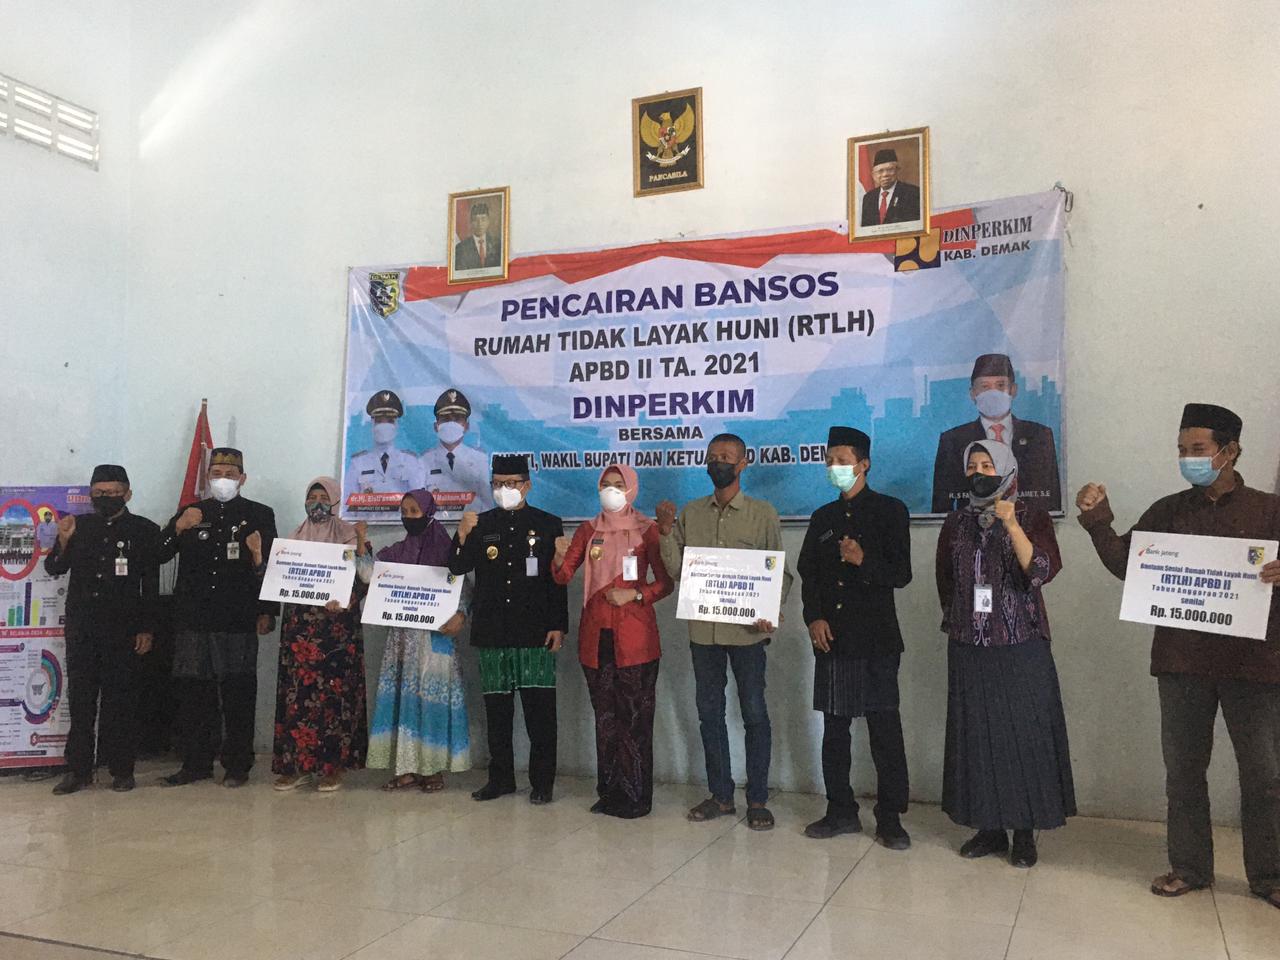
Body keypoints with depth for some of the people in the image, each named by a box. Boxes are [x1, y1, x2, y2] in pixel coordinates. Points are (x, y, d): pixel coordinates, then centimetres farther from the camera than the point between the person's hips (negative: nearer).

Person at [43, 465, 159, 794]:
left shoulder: (145, 530, 0)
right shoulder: (78, 526, 8)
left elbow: (152, 584, 1)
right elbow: (54, 569, 9)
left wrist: (147, 629, -3)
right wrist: (63, 541, -10)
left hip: (123, 630, -3)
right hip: (81, 627, 3)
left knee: (120, 700, 2)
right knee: (80, 698, 4)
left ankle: (121, 769, 10)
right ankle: (79, 769, 12)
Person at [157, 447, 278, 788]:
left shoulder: (259, 515, 5)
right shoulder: (190, 513, 14)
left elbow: (271, 568, 3)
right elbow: (159, 556, 7)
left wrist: (266, 612, -6)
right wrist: (179, 527, -10)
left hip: (238, 621, -3)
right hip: (193, 619, 3)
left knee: (238, 695, 1)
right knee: (194, 693, 7)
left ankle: (238, 766, 10)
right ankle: (196, 763, 18)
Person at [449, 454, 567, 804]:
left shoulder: (548, 524, 5)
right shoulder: (481, 524, 10)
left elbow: (558, 580, 3)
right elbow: (457, 568, 5)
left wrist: (558, 626, -4)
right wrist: (462, 536, -14)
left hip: (535, 632, -3)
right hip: (493, 632, 3)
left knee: (539, 708, -2)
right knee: (496, 709, 9)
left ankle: (542, 782, 6)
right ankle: (501, 778, 20)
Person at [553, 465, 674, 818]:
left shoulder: (647, 529, 0)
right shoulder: (588, 530, 10)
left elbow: (666, 582, 0)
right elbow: (563, 577, 4)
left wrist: (635, 595, -15)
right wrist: (560, 556, -16)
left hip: (635, 636, -4)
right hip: (596, 635, 4)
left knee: (635, 717, -2)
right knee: (605, 716, 10)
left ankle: (637, 796, 7)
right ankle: (609, 792, 18)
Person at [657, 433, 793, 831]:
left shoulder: (763, 514, 0)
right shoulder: (690, 513, 8)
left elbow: (782, 572, 1)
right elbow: (677, 570, 5)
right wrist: (666, 531, -8)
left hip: (746, 630, -3)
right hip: (703, 629, 3)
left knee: (754, 713, 2)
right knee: (709, 712, 10)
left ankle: (757, 799, 14)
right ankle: (720, 795, 23)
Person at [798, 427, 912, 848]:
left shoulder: (890, 511, 1)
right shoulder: (822, 518, 15)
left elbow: (901, 574, -5)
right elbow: (807, 574, 14)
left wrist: (864, 561, -21)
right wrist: (814, 618, -1)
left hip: (876, 640, -4)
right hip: (832, 639, 5)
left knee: (885, 730, -2)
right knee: (834, 729, 9)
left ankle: (890, 819, 7)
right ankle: (841, 811, 19)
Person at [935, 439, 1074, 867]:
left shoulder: (1032, 517, -1)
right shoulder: (957, 522, 9)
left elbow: (1042, 570, -18)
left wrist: (1011, 525, -26)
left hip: (1021, 647, -3)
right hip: (969, 649, 4)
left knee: (1023, 736, 0)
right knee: (976, 737, 6)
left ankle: (1024, 832, 11)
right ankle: (989, 827, 18)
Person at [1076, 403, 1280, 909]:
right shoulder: (1166, 512, 6)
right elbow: (1124, 564, 1)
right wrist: (1098, 520, -12)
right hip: (1181, 662, 2)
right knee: (1183, 770, 10)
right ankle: (1189, 867, 23)